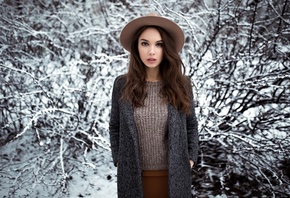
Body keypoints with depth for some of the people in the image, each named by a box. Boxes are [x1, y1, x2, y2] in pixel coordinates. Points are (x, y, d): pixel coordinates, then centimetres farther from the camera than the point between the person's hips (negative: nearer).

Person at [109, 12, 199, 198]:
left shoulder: (181, 84, -5)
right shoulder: (122, 85, -6)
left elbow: (191, 125, 5)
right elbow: (115, 127, 4)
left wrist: (191, 158, 0)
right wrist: (119, 160, 1)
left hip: (173, 174, 0)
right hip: (134, 174, 0)